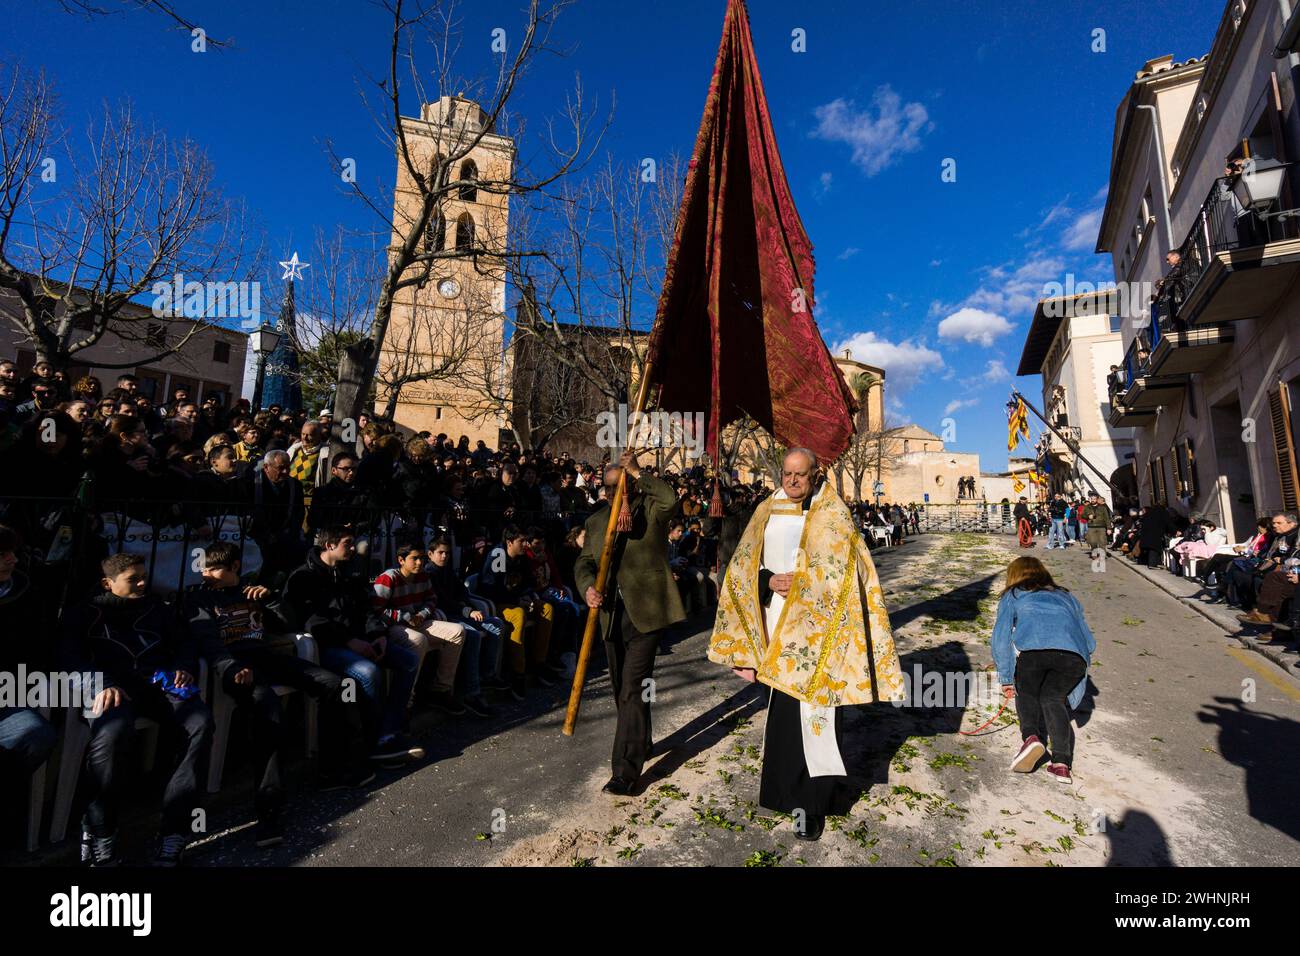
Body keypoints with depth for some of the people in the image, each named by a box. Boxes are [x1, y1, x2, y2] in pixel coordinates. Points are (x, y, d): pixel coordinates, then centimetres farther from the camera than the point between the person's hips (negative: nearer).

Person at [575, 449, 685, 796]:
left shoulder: (649, 510, -3)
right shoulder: (596, 520, 12)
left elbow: (670, 499, -25)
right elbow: (584, 562, 8)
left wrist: (637, 472, -19)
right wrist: (588, 588, -12)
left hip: (645, 612, -6)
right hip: (612, 616, 6)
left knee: (633, 690, -8)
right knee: (622, 690, 19)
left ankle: (625, 771, 0)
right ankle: (642, 744, 42)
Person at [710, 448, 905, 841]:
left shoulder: (832, 514, -3)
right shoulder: (767, 512, 8)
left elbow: (839, 572, -9)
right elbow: (745, 565, 8)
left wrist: (794, 583, -13)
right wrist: (770, 580, -10)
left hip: (813, 626, -4)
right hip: (776, 624, 4)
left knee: (812, 703, -5)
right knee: (782, 705, 13)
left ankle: (814, 801, 7)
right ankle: (787, 784, 31)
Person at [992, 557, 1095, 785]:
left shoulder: (1012, 596, 28)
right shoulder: (1067, 597, 38)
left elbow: (1001, 639, 17)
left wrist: (1006, 679, 22)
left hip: (1033, 648, -3)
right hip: (1074, 653, 3)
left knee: (1027, 694, 20)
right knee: (1053, 698, 18)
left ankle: (1031, 736, -5)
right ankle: (1062, 762, 1)